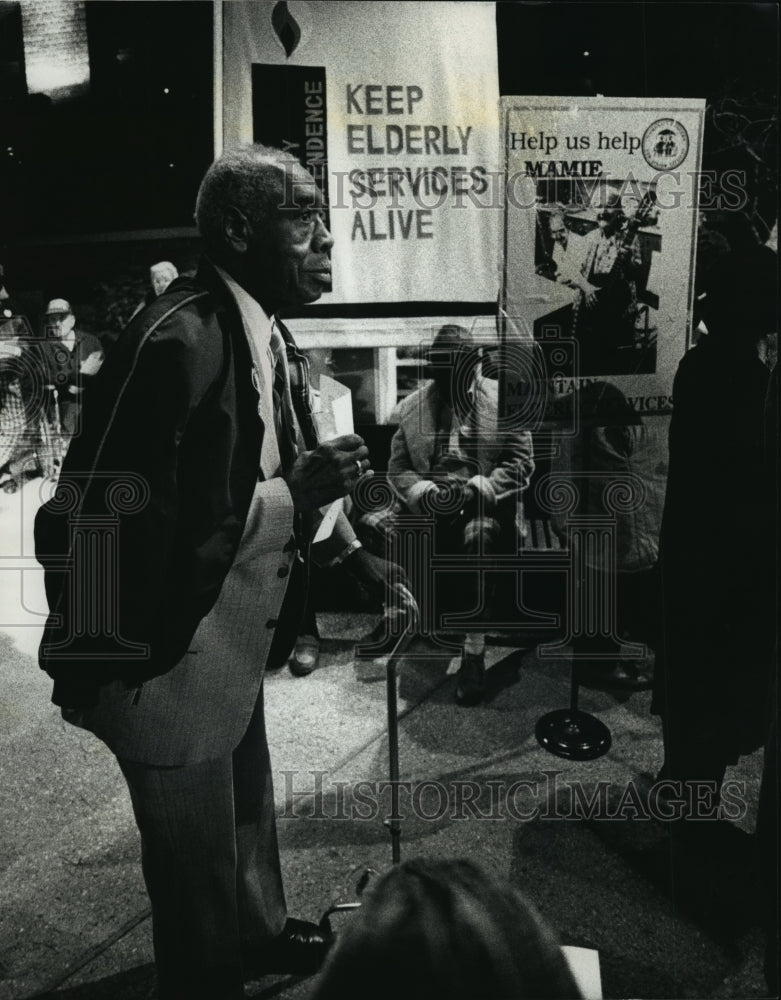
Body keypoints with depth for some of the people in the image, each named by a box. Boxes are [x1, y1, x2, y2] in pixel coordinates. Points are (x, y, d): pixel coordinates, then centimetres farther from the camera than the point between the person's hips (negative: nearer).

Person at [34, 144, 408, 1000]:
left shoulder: (263, 331, 3)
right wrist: (291, 495, -29)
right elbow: (125, 523, -31)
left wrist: (352, 554, 6)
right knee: (198, 860, 14)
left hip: (230, 643, 10)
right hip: (168, 661, -9)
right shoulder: (181, 340, -27)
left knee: (246, 808, 31)